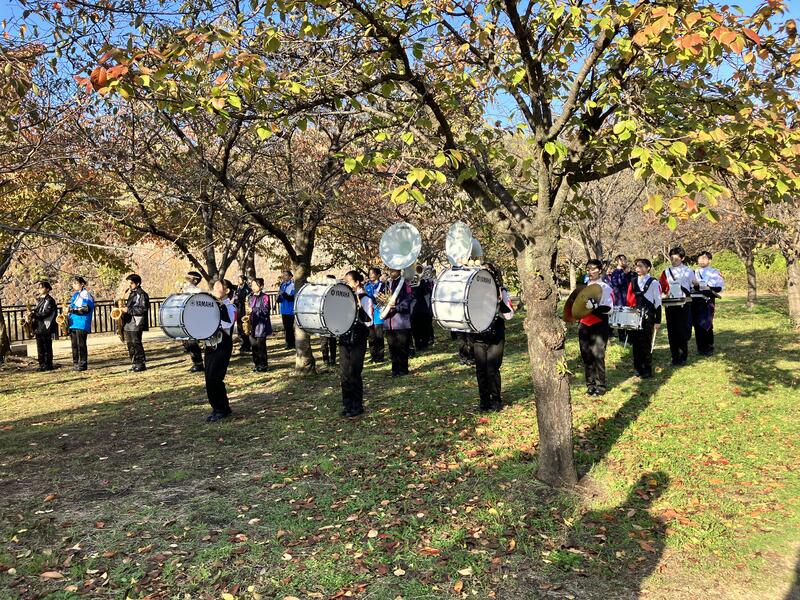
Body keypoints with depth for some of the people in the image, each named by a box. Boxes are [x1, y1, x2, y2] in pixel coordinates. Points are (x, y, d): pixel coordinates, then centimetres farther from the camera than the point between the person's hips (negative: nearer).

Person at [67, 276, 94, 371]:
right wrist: (69, 312, 9)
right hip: (73, 323, 8)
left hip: (81, 324, -8)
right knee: (74, 345, 9)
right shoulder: (75, 294, 20)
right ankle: (75, 364, 14)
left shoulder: (85, 294, -6)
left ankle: (83, 364, -2)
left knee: (81, 344, -7)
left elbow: (86, 308, -15)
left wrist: (73, 310, -18)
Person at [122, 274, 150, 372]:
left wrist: (128, 310, -18)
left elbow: (143, 309, -16)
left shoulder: (142, 294, -9)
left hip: (136, 324, -9)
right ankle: (134, 364, 17)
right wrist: (124, 307, 10)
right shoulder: (131, 293, 19)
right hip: (128, 323, 9)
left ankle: (141, 364, -2)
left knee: (136, 344, -8)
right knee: (130, 344, 10)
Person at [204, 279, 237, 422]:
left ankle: (222, 409, 5)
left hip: (223, 347, -7)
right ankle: (217, 408, 19)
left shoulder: (229, 307, -8)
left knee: (214, 378, -11)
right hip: (210, 346, 7)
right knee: (209, 379, 6)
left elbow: (227, 325, -25)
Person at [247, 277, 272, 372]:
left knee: (261, 346, -4)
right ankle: (256, 364, 19)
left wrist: (253, 310, -19)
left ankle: (263, 366, 5)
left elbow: (265, 310, -14)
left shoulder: (264, 297, -6)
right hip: (252, 325, 6)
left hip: (261, 325, -6)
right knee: (253, 346, 9)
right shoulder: (250, 297, 13)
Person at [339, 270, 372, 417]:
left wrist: (358, 308, -25)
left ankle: (358, 406, 9)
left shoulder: (364, 298, -8)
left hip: (358, 340, -6)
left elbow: (368, 322, -15)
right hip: (345, 339, 7)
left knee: (354, 373, -4)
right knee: (344, 373, 7)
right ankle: (348, 405, 18)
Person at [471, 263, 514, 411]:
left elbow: (509, 315, -7)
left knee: (492, 369, -6)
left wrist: (499, 302, -21)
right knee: (480, 370, 6)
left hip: (496, 339, -3)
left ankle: (496, 401, 10)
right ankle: (484, 401, 18)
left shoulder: (501, 292, -2)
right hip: (478, 339, 3)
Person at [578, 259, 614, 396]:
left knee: (598, 356, -8)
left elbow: (608, 308, -12)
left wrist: (593, 307, -25)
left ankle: (600, 386, 2)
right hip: (584, 326, 5)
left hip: (599, 326, -5)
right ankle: (590, 384, 16)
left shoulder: (606, 288, -2)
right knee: (586, 357, 7)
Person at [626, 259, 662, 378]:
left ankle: (647, 370, 10)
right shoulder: (633, 282, 10)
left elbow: (658, 302, -5)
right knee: (636, 342, 8)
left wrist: (657, 320, -7)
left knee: (646, 343, 0)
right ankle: (638, 367, 20)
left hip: (648, 318, -5)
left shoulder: (653, 283, -4)